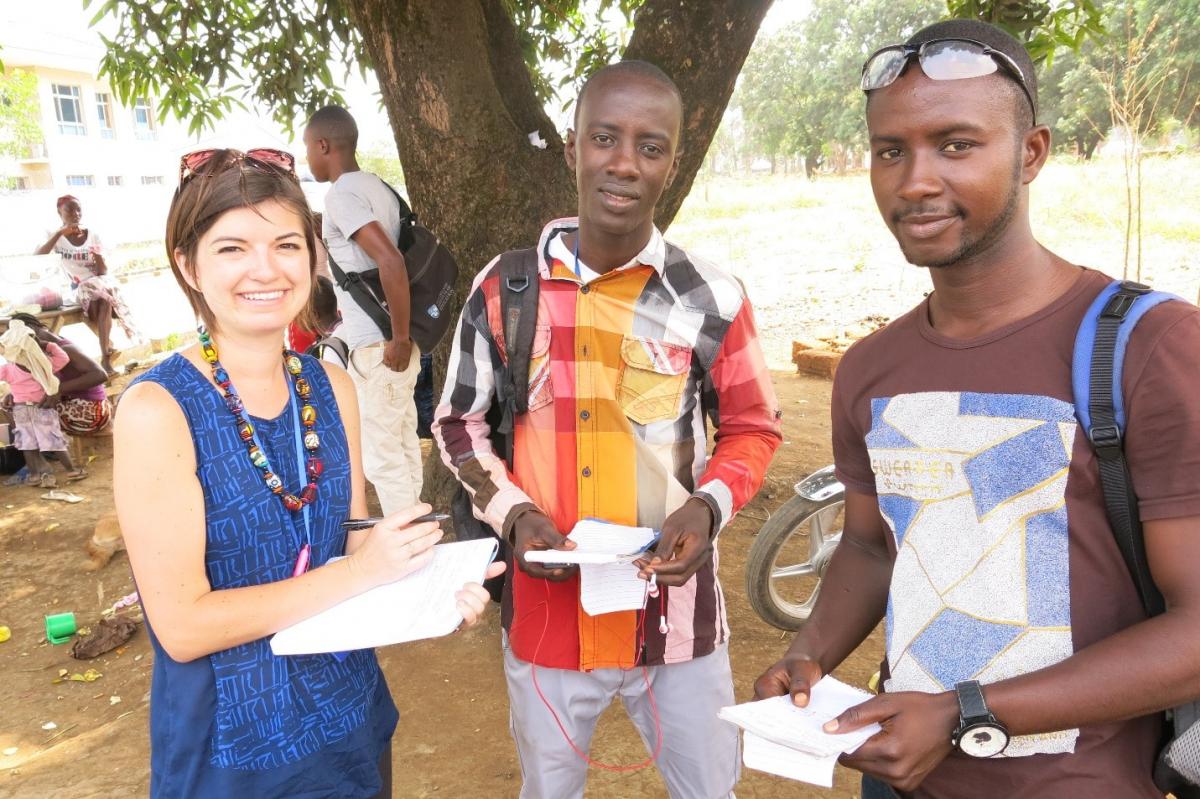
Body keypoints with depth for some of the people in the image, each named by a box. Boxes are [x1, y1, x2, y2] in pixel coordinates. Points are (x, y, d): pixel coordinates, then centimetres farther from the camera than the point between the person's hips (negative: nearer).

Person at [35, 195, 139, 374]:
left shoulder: (93, 235, 5)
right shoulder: (57, 237, 3)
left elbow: (103, 272, 1)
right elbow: (38, 256, -19)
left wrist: (99, 257, -21)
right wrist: (60, 233, -24)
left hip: (99, 284, 1)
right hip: (79, 288, -1)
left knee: (104, 301, -32)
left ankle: (106, 355, -31)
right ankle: (108, 348, -28)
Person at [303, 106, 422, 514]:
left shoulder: (341, 194, -14)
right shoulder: (377, 186, 13)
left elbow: (391, 262, -26)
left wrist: (399, 339, -20)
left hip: (376, 347, -9)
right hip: (389, 342, 9)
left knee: (381, 457, -1)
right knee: (402, 447, 15)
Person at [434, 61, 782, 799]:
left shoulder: (713, 299, -10)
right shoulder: (505, 289, -6)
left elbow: (753, 429, 2)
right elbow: (459, 423, 5)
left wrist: (708, 507, -17)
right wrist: (512, 513, -11)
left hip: (677, 614, 0)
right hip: (547, 609, 1)